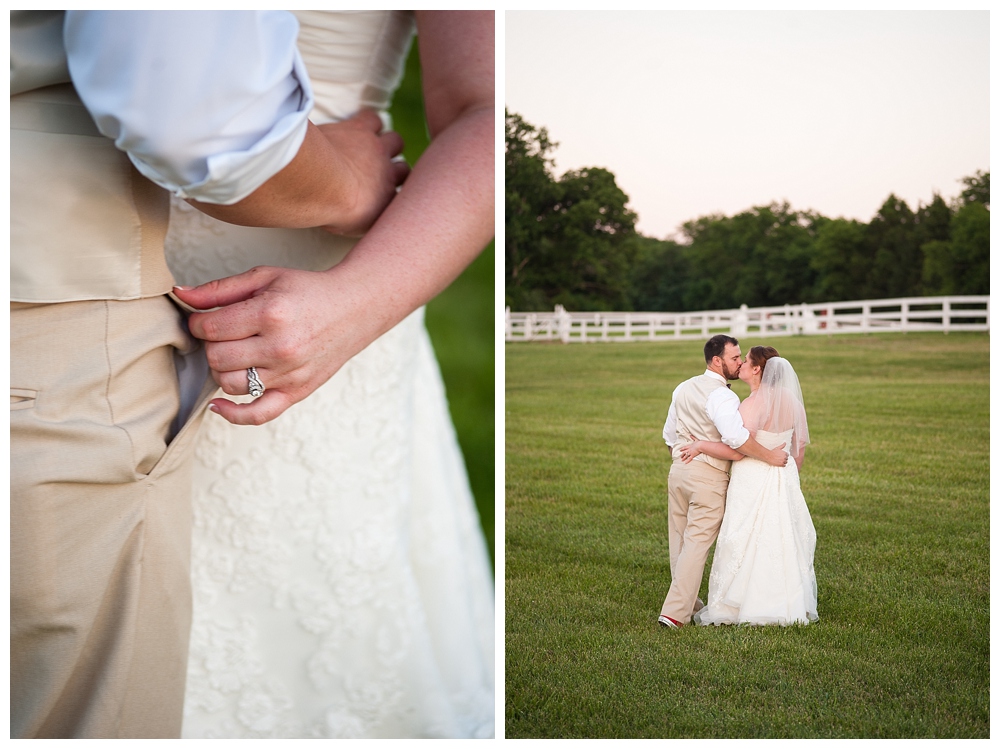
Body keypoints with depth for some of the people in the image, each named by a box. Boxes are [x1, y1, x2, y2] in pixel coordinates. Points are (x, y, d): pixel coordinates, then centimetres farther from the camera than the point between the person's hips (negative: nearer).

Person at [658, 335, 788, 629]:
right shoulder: (721, 395, -16)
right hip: (709, 476, -8)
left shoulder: (683, 389, 11)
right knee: (697, 543, -3)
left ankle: (686, 600, 29)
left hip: (678, 469, 8)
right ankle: (675, 612, -5)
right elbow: (735, 436, -32)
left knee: (680, 540, 15)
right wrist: (769, 456, -23)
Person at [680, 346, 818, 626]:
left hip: (753, 483, -7)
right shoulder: (790, 400, 3)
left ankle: (738, 606, 9)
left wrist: (700, 446, -11)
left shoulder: (753, 405, -19)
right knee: (784, 543, 14)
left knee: (748, 545, 1)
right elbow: (800, 446, 10)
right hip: (784, 479, 7)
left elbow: (736, 451, -22)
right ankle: (790, 605, 21)